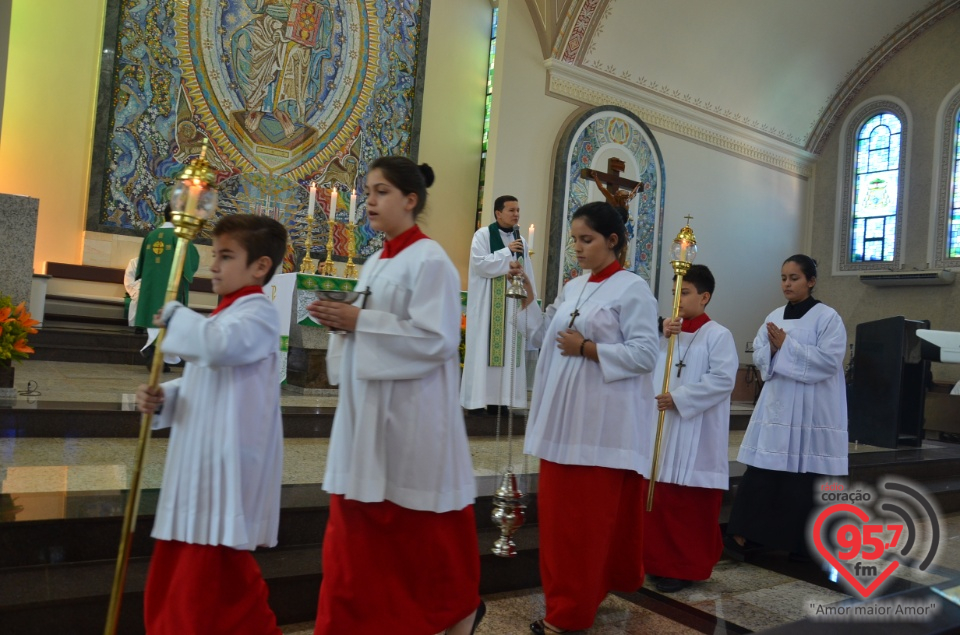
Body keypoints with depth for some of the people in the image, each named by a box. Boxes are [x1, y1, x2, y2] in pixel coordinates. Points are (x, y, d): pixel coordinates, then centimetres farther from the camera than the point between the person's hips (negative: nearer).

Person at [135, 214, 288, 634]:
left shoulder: (258, 312, -11)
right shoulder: (223, 318, 19)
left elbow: (221, 346, -33)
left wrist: (173, 314, -17)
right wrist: (162, 397, 3)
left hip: (228, 465, -10)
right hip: (200, 462, 10)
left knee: (216, 577, -1)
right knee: (175, 575, 18)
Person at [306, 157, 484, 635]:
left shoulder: (430, 261, -12)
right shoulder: (376, 262, 13)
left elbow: (435, 339, -20)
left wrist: (359, 321, -18)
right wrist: (343, 322, -2)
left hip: (409, 412, -8)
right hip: (366, 408, 8)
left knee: (421, 527, 7)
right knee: (358, 526, 11)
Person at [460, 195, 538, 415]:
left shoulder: (520, 240, 15)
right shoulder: (483, 234, -1)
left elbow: (528, 274, 12)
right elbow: (479, 263, -14)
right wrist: (507, 253, -11)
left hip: (513, 302, 5)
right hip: (488, 302, -5)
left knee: (508, 348, 2)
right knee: (484, 349, -5)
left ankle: (500, 398, 5)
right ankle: (479, 398, -2)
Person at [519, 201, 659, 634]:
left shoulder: (632, 289, -8)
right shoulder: (572, 288, 13)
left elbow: (645, 354, -14)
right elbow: (543, 337, 13)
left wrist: (587, 348, -16)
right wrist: (526, 297, 4)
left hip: (602, 421, -7)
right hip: (563, 415, 7)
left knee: (589, 514, 3)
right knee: (559, 509, 12)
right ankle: (578, 593, 30)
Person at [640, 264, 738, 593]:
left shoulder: (718, 335, -7)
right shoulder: (669, 332, 11)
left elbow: (723, 380, -16)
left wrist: (679, 397, -19)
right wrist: (663, 338, -8)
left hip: (696, 436, -6)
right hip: (661, 429, 6)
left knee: (691, 506, 3)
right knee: (658, 501, 13)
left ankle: (685, 566, 17)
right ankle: (660, 560, 27)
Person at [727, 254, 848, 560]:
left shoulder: (828, 317, -4)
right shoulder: (775, 317, 12)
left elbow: (829, 359, -15)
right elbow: (759, 356, 9)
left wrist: (786, 346, -14)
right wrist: (772, 348, -12)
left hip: (812, 410, -5)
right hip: (776, 405, 5)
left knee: (804, 478, 0)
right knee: (761, 473, 2)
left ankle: (803, 544, 14)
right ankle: (746, 535, 8)